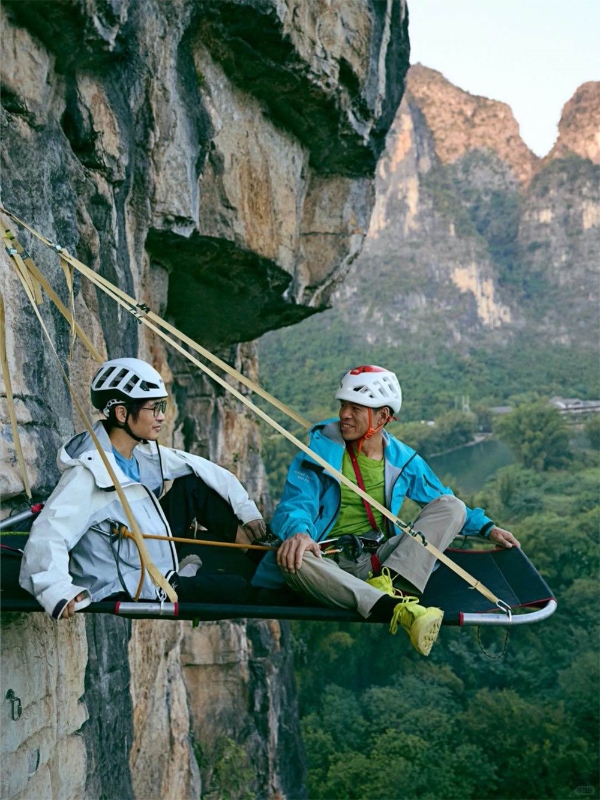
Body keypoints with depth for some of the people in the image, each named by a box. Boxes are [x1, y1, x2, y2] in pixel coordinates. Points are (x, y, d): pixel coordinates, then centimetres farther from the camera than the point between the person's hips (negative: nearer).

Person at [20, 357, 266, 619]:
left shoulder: (144, 452, -3)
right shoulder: (89, 472, -28)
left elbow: (204, 468, 8)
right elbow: (47, 536, -38)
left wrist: (246, 508, 4)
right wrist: (58, 592, -53)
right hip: (130, 591, -8)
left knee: (192, 483, -1)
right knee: (239, 589, -8)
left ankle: (246, 539, 9)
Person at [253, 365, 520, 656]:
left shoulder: (403, 459, 9)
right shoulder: (320, 451, -1)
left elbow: (444, 505, 22)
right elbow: (295, 502, -15)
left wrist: (487, 528, 11)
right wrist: (298, 531, -37)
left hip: (381, 561, 3)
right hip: (329, 561, -3)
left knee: (452, 506, -10)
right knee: (291, 559, -38)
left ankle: (390, 582, -32)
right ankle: (397, 608, -51)